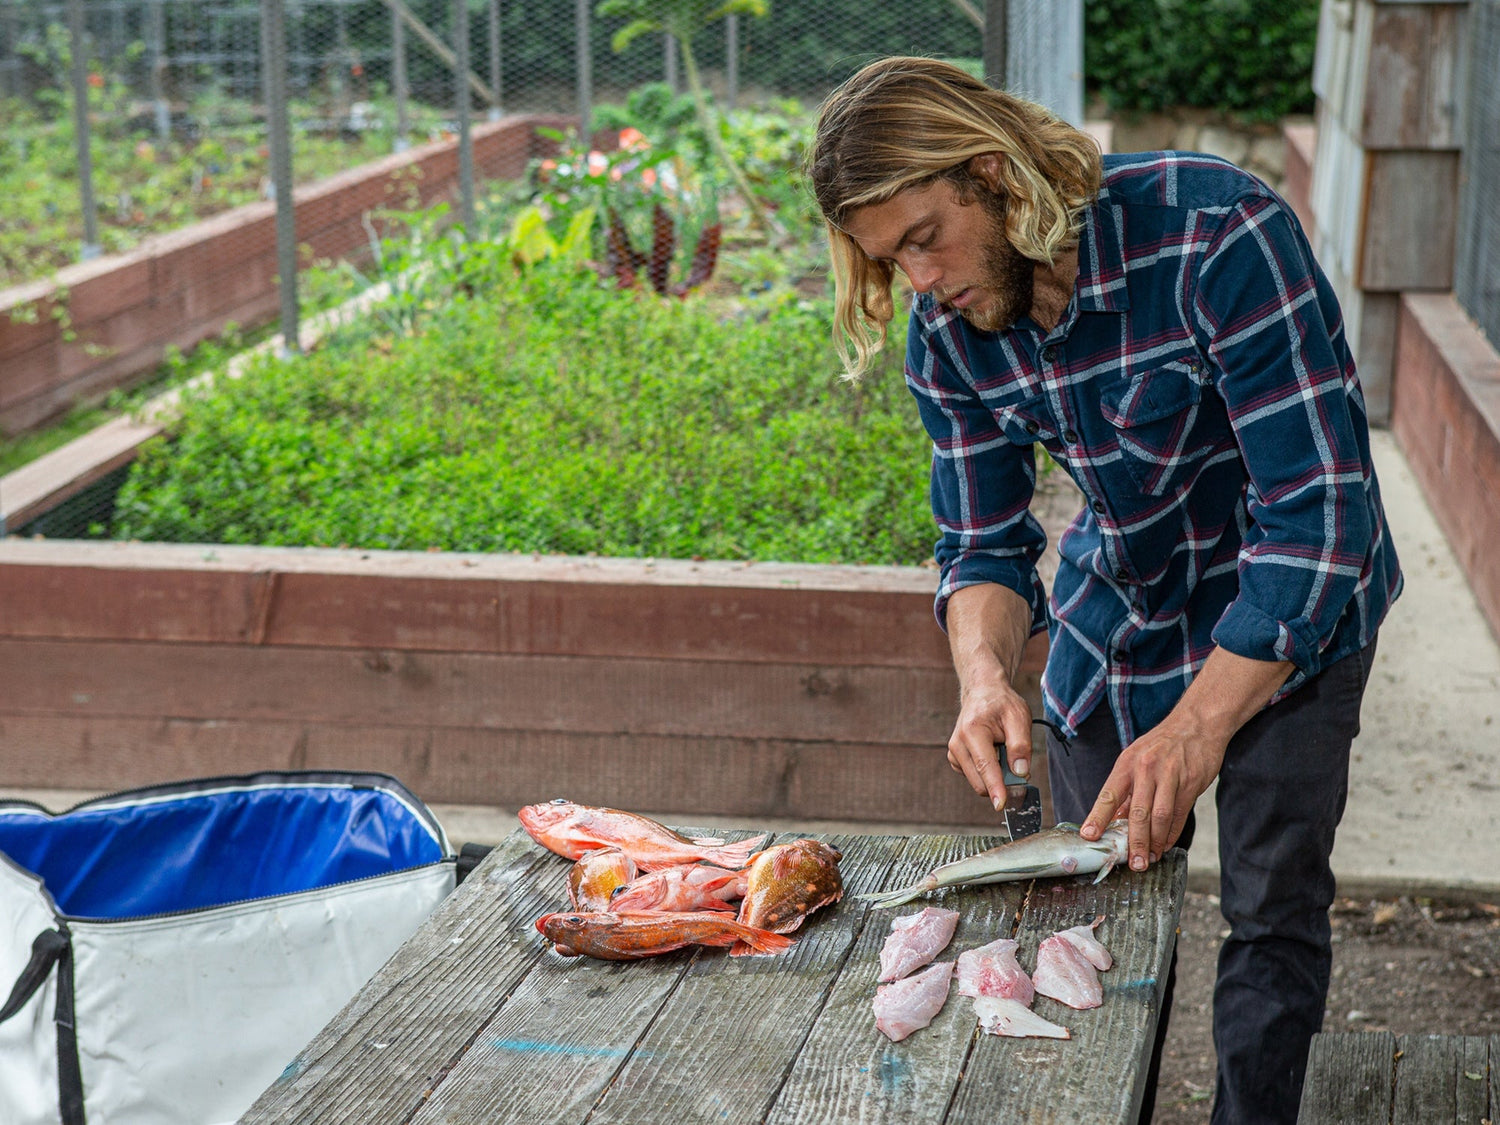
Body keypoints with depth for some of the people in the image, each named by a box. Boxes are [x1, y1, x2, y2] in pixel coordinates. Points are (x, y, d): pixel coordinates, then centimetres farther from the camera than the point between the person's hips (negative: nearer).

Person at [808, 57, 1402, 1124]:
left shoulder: (1216, 233, -32)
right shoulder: (948, 331, -13)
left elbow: (1320, 515, -33)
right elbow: (986, 542, -4)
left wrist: (1198, 726, -39)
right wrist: (986, 673, -27)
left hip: (1290, 612, -4)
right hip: (1119, 609, 5)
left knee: (1275, 906, -4)